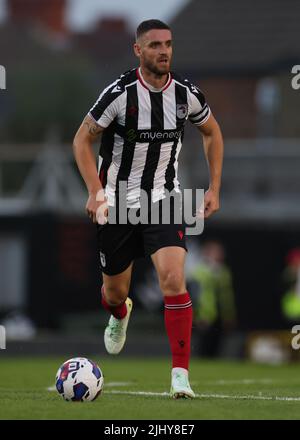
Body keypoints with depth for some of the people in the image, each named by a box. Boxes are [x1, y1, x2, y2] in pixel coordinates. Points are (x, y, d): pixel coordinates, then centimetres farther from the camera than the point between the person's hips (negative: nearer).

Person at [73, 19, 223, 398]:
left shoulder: (186, 94, -7)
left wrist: (214, 188, 6)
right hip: (118, 202, -1)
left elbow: (212, 133, 13)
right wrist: (96, 192, -17)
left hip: (164, 199, 1)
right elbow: (82, 140, -6)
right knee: (115, 291, 12)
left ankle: (180, 374, -17)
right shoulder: (120, 93, -16)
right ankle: (119, 315, 52)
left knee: (173, 278, -20)